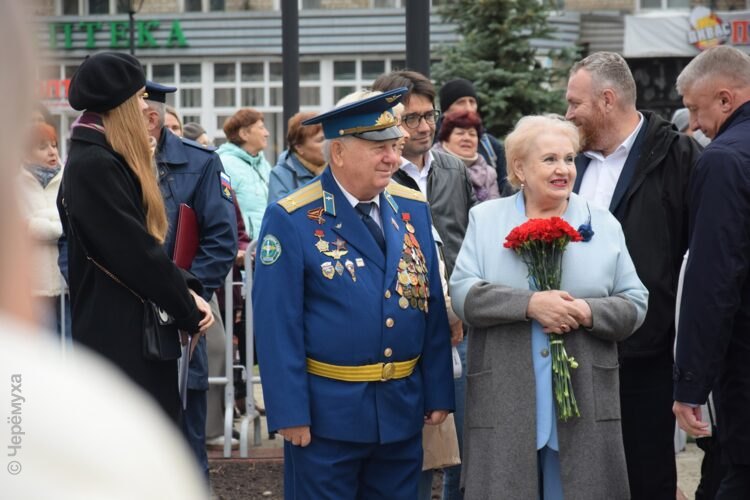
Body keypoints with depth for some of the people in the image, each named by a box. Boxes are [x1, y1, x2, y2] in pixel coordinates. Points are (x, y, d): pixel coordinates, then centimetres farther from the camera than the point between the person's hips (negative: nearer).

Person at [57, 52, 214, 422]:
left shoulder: (103, 160, 15)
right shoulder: (94, 166, -17)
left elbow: (145, 239, 15)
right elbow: (135, 251, -18)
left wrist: (185, 288, 1)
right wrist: (188, 308, -9)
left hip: (135, 330, 10)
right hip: (117, 333, -10)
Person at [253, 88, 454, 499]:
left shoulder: (414, 210, 7)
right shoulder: (291, 220, -10)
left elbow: (433, 308, 10)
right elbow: (278, 325, -12)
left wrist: (438, 394, 7)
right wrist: (290, 413, -15)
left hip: (403, 410, 5)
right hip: (328, 412, -5)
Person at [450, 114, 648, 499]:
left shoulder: (603, 225, 10)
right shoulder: (486, 219, 8)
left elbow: (635, 304, 7)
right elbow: (463, 293, -4)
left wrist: (588, 313, -14)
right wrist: (529, 304, -18)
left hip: (585, 405, 1)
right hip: (504, 403, -1)